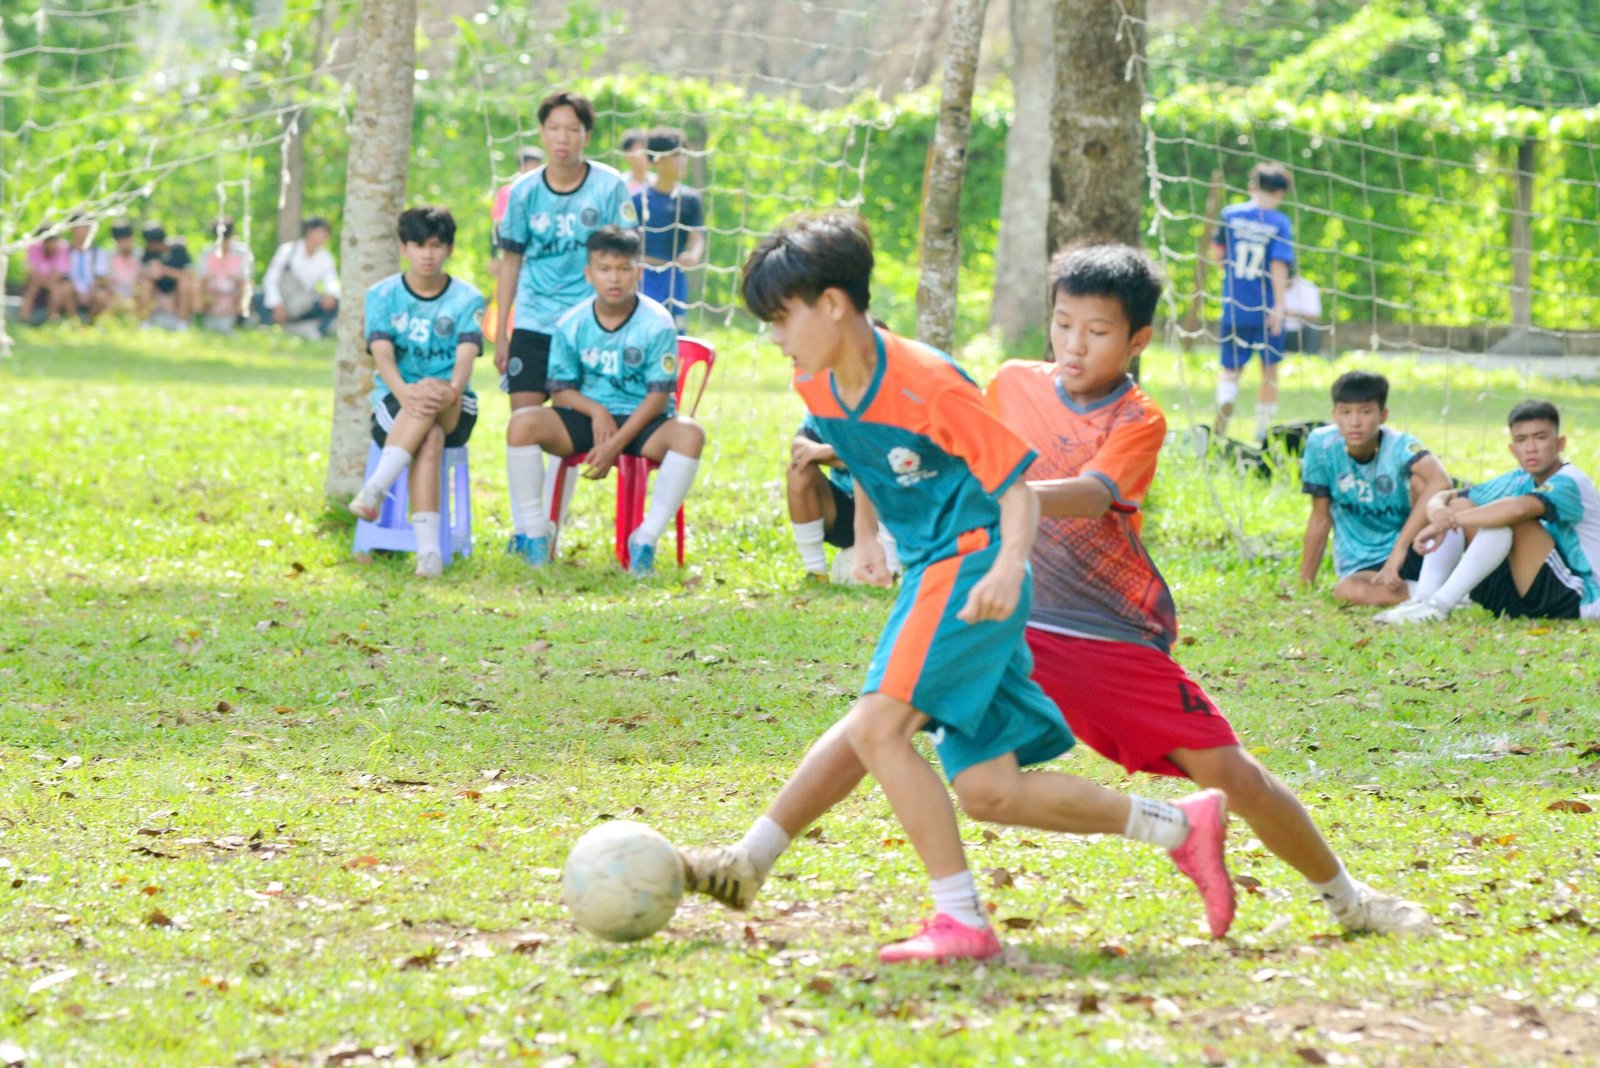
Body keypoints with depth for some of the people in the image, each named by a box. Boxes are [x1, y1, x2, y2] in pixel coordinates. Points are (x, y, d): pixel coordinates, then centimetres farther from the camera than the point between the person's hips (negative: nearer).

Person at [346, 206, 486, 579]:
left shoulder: (467, 299, 3)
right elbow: (383, 354, -11)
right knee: (428, 439, -35)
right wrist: (403, 391, -34)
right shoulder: (383, 296, 4)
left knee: (433, 400, -37)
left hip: (453, 409, 0)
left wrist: (450, 391, -37)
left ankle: (375, 490, -45)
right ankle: (428, 549, -48)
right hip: (394, 401, 0)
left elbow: (466, 356, -13)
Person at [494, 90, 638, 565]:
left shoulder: (609, 187, -3)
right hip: (533, 324, 1)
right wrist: (500, 333, 8)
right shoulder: (524, 193, 3)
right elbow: (511, 262, 10)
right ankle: (525, 526, -5)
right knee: (522, 421, -9)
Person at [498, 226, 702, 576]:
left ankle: (646, 538, -24)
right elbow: (560, 390, 4)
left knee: (690, 434, -34)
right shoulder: (571, 324, -1)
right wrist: (595, 410, -18)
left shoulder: (656, 324, -9)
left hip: (640, 423, -2)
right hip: (588, 416, 2)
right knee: (523, 422, -25)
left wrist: (615, 445, -19)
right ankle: (534, 533, -14)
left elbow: (658, 395, -11)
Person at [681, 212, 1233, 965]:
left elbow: (1016, 482, -18)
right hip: (933, 569, 9)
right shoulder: (818, 387, 4)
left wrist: (1010, 565, -34)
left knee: (875, 726, -21)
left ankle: (962, 922, -17)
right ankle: (1181, 826, 15)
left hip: (970, 562, -9)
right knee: (987, 791, 4)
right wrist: (866, 537, 25)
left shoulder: (927, 384, -19)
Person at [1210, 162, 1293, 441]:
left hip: (1234, 308, 2)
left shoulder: (1230, 214, 1)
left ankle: (1224, 402, -25)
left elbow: (1217, 255, 7)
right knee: (1269, 370, 15)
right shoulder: (1279, 222, -7)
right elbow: (1278, 265, -14)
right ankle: (1263, 430, 18)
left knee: (1230, 369, 7)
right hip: (1266, 310, -2)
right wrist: (1279, 305, -15)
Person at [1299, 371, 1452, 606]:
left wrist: (1399, 550, -45)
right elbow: (1320, 518, -1)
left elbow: (1441, 481, -38)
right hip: (1363, 566, 1)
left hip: (1415, 553, -1)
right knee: (1346, 590, -34)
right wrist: (1305, 585, 2)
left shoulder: (1399, 446, -17)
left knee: (1420, 479, -25)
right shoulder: (1322, 445, -10)